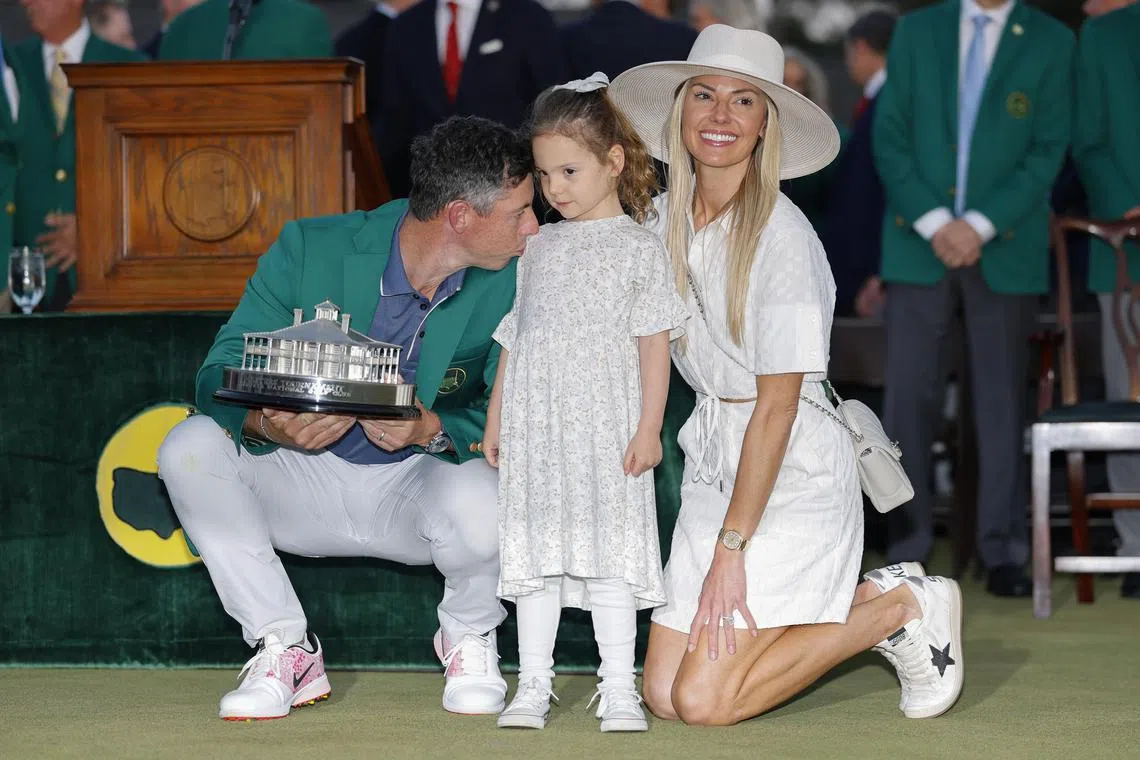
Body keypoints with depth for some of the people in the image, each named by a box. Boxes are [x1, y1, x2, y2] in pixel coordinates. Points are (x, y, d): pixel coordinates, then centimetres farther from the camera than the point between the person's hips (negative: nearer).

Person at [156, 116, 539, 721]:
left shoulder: (512, 284, -14)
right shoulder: (312, 250, -15)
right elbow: (219, 374, -13)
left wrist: (434, 430, -36)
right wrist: (269, 425, -37)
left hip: (416, 489, -1)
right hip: (306, 483, 1)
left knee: (478, 501, -36)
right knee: (190, 447, -26)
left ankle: (468, 637, 2)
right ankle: (287, 653, -10)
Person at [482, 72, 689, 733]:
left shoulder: (639, 248, 1)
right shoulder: (540, 249, 15)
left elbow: (655, 344, -3)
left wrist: (649, 427, -9)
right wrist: (495, 418, 14)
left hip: (607, 427, -4)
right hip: (535, 427, 4)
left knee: (610, 553, -4)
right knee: (536, 553, 4)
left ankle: (619, 689, 1)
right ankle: (533, 686, 8)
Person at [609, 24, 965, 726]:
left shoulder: (782, 237, -17)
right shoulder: (665, 219, 4)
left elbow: (777, 406, -17)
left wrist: (730, 549, -18)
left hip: (795, 470, -7)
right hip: (715, 466, 7)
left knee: (704, 701, -14)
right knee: (664, 693, 1)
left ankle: (904, 608, 4)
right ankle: (861, 599, 18)